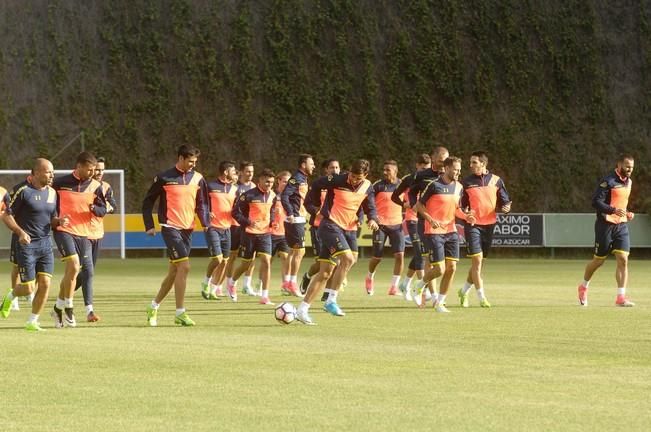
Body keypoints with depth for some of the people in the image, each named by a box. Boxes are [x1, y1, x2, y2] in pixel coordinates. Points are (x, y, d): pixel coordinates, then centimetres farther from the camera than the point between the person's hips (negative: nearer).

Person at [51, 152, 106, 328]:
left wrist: (94, 208, -15)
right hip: (64, 230, -4)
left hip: (83, 233, 4)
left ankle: (58, 308, 25)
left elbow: (103, 210, 6)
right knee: (74, 266, -20)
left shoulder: (95, 186, 5)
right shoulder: (60, 183, -4)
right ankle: (68, 309, -9)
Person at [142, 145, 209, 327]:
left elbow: (201, 203, 15)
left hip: (188, 229, 6)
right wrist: (150, 226, -5)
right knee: (184, 266, -16)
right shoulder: (164, 178, -6)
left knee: (174, 271, 10)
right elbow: (148, 201, 1)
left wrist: (205, 223, 0)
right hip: (170, 228, -6)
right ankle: (180, 313, -12)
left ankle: (154, 306, 27)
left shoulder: (197, 179, 7)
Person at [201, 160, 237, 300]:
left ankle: (213, 290, 15)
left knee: (224, 261, 4)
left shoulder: (234, 189, 9)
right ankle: (206, 282, 11)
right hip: (213, 228, -6)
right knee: (217, 258, -15)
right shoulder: (210, 186, -7)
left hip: (226, 229, 6)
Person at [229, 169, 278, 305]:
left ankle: (265, 296, -9)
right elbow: (236, 212, -10)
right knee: (246, 264, 7)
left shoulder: (272, 196, 5)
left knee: (266, 262, -11)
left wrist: (272, 222, 2)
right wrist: (248, 222, -23)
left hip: (265, 233, 4)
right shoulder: (248, 195, -12)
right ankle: (231, 284, 37)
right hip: (249, 233, -4)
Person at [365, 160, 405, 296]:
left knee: (399, 255, -11)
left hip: (397, 224, 2)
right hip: (381, 225, -2)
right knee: (377, 257, 2)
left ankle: (394, 286, -4)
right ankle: (370, 278, 33)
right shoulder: (378, 185, -6)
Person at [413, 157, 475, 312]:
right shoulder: (434, 185, -11)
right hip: (434, 232, -6)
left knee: (451, 268, -2)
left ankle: (439, 302, 11)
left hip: (451, 231, 6)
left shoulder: (458, 187, 8)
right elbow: (419, 205, -6)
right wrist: (431, 219, -20)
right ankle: (420, 286, 20)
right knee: (439, 269, -11)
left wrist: (465, 216, 0)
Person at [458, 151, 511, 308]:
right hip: (473, 224, -3)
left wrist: (506, 207, -12)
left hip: (489, 224, 3)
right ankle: (482, 297, -8)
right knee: (477, 259, -12)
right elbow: (460, 205, 6)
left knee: (480, 261, 9)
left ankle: (464, 291, 27)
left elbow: (504, 200, 10)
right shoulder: (466, 182, 1)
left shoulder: (496, 180, 5)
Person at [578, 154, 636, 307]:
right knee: (598, 261, 6)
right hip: (606, 225, -6)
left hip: (622, 225, 6)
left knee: (623, 260, -9)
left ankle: (621, 297, -11)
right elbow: (596, 201, -20)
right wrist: (614, 210, -30)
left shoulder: (628, 182, 13)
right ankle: (584, 287, 32)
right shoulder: (608, 181, -13)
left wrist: (627, 213, 9)